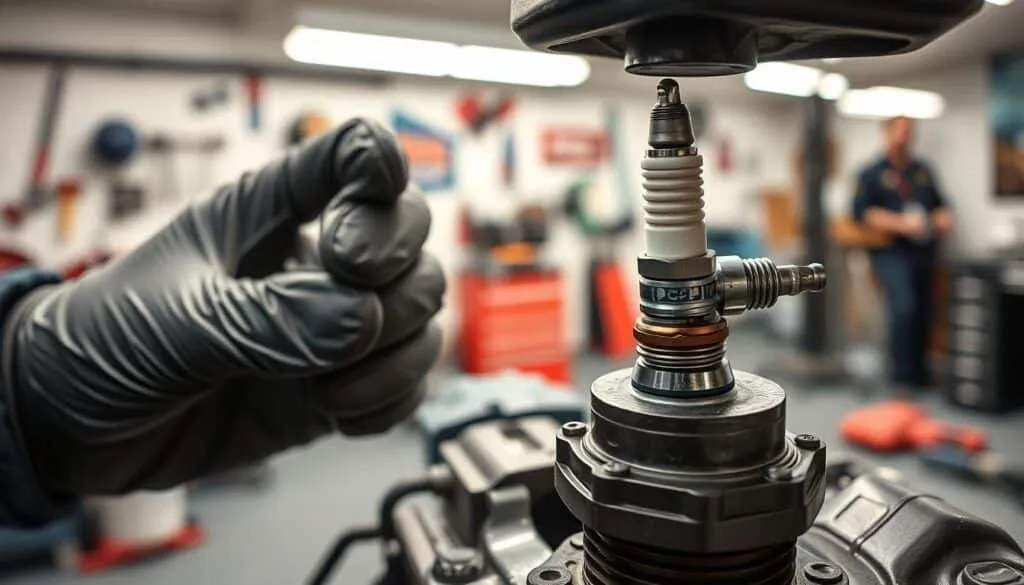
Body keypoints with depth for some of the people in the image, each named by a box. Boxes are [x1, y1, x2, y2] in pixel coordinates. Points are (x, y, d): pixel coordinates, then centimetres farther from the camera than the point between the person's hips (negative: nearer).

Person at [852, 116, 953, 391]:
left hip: (924, 251, 6)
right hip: (892, 252, -5)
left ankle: (919, 372, 18)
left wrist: (944, 218, 0)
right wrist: (901, 224, -17)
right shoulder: (872, 173, 3)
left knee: (923, 313, 6)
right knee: (904, 309, -20)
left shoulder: (923, 171, 20)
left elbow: (940, 204, 23)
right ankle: (903, 376, -11)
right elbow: (862, 211, -8)